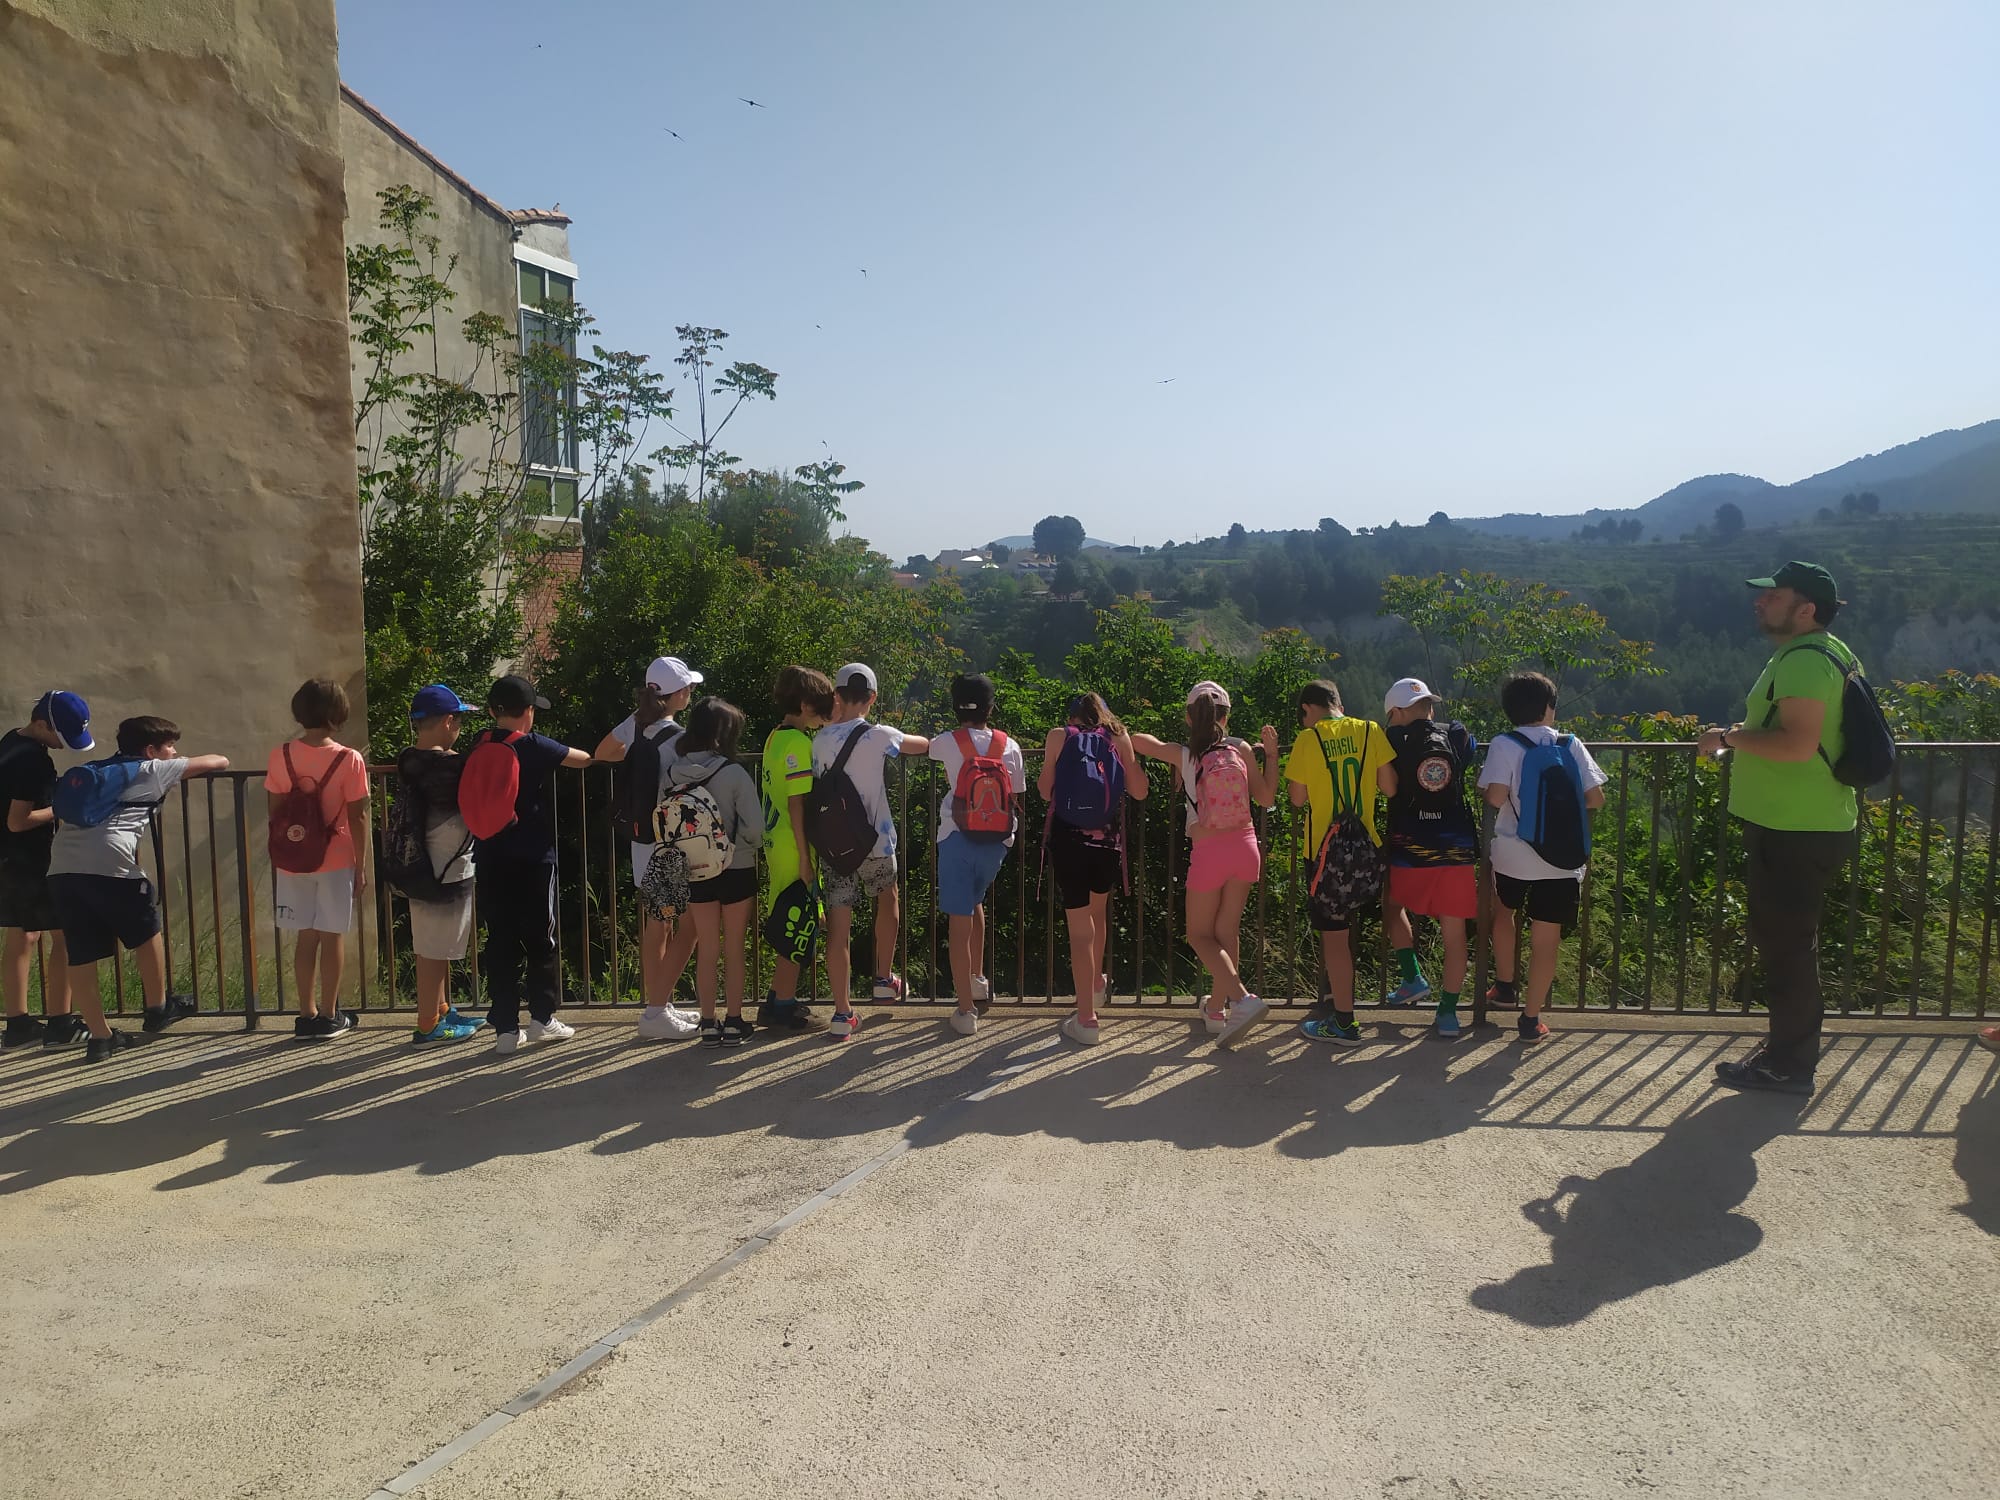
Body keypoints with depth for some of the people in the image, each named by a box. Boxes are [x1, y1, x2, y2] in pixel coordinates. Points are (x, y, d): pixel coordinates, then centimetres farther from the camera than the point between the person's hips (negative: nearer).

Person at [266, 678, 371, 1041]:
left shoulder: (280, 757, -3)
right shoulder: (349, 760, -12)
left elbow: (275, 813, 3)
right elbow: (357, 818, -9)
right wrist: (361, 865, 0)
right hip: (336, 860, -3)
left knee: (305, 937, 11)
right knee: (332, 936, 7)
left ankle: (307, 1016, 16)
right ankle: (329, 1016, 14)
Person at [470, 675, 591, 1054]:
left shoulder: (476, 751, 3)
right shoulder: (533, 746, -7)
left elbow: (468, 803, 11)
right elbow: (582, 759, 4)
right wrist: (593, 755, 25)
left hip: (489, 862, 4)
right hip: (532, 860, -4)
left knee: (500, 942, 7)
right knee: (540, 939, 8)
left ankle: (505, 1029, 8)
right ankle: (542, 1018, 14)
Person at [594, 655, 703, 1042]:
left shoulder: (636, 723, 3)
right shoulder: (675, 738, -20)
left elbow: (600, 754, 19)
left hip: (641, 837, 8)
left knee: (655, 928, 15)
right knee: (686, 928, 1)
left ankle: (658, 1006, 24)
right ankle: (656, 1013, 1)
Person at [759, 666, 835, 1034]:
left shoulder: (775, 738, 11)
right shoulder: (798, 743, -17)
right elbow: (797, 802, -21)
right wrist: (805, 858, -19)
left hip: (777, 846, 9)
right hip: (795, 850, -9)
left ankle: (780, 1000, 25)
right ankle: (782, 1006, 8)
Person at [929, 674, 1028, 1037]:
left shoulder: (946, 744, -4)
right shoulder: (1009, 746, 0)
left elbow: (924, 747, 21)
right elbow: (1017, 799, 4)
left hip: (957, 841, -3)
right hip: (996, 843, 3)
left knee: (960, 922, 0)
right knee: (974, 902, 28)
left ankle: (967, 1010, 1)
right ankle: (977, 979, 40)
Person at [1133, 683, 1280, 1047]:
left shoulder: (1183, 755, -7)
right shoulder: (1241, 749, -3)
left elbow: (1137, 740, 5)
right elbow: (1267, 798, 4)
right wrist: (1271, 753, 11)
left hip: (1209, 852, -3)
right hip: (1245, 847, 4)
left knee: (1199, 935, 9)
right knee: (1227, 930, 15)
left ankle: (1242, 998, -12)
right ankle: (1216, 1009, 26)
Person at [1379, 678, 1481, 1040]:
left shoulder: (1395, 739, -4)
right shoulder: (1458, 735, 5)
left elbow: (1388, 787, -7)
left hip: (1410, 847, -2)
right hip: (1457, 847, 2)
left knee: (1393, 904, 26)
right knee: (1455, 931, 7)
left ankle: (1414, 978, 18)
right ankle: (1448, 1012, 10)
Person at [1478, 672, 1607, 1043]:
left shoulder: (1504, 746, -7)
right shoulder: (1571, 744, 1)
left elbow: (1496, 797, -18)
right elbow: (1595, 799, -1)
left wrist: (1482, 787, 4)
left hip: (1513, 855, -1)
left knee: (1504, 911, 28)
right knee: (1546, 939, 6)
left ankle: (1505, 985, 36)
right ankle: (1531, 1019, 9)